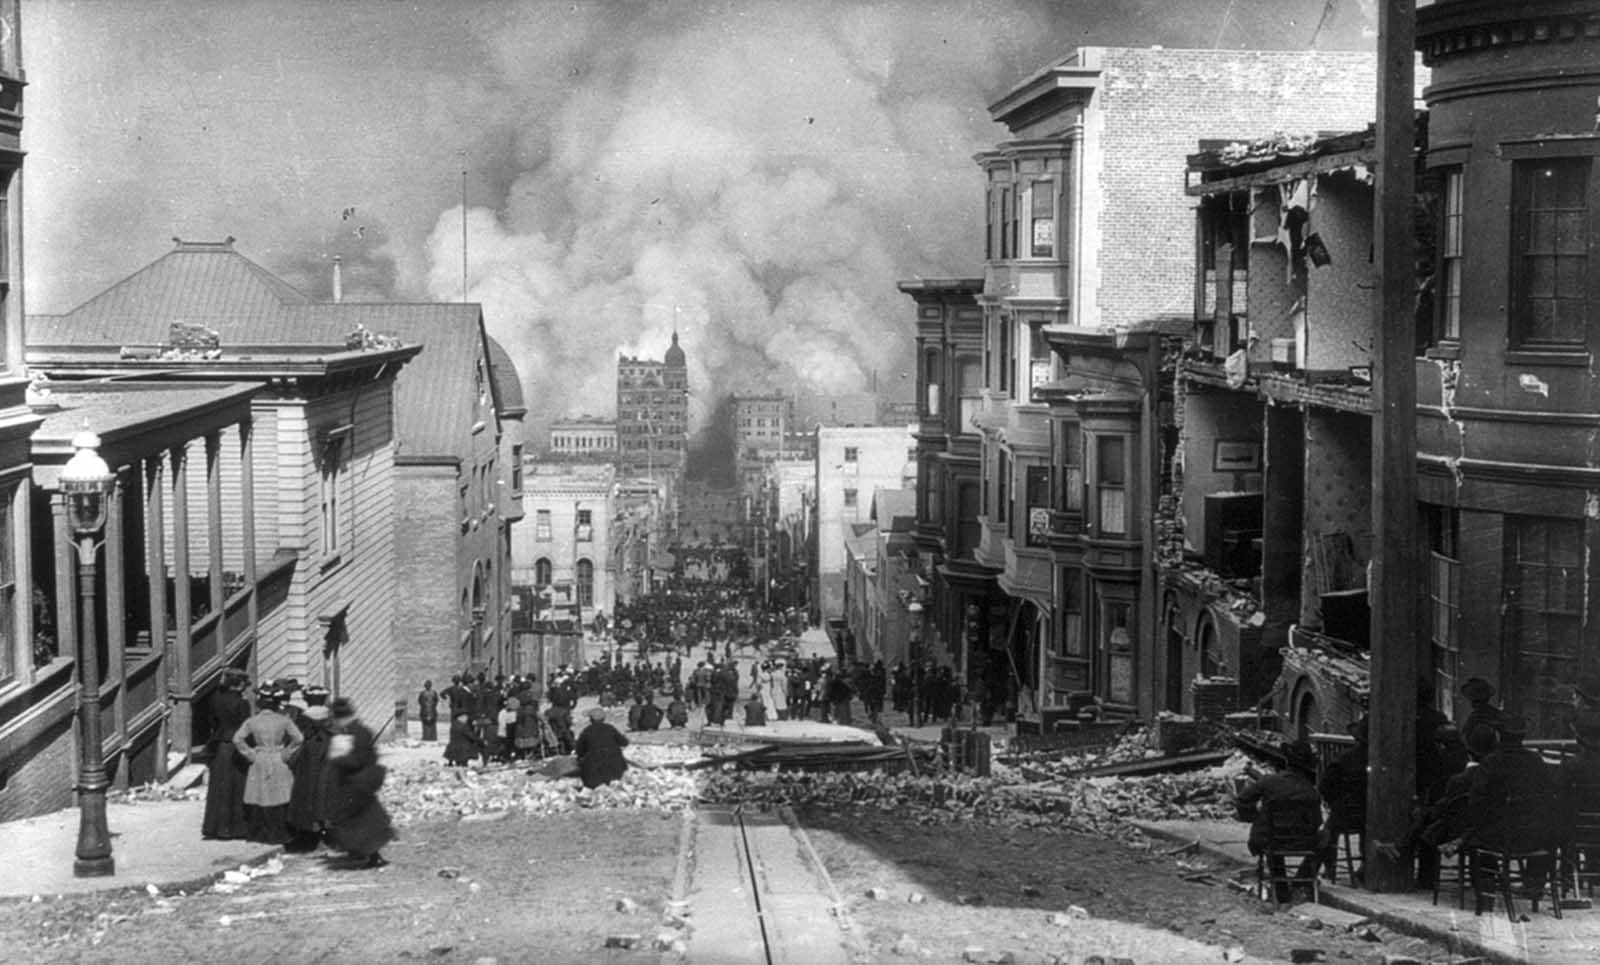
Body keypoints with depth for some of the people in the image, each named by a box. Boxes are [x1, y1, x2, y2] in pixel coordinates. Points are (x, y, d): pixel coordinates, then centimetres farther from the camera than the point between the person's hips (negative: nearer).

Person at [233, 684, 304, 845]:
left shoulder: (252, 721, -3)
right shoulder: (283, 721, -6)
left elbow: (237, 739, -11)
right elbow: (299, 738, -13)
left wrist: (250, 754, -3)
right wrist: (286, 753, -3)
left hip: (259, 763, 1)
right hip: (279, 764, -1)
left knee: (259, 798, 8)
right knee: (278, 800, 5)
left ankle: (258, 833, 11)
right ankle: (277, 833, 7)